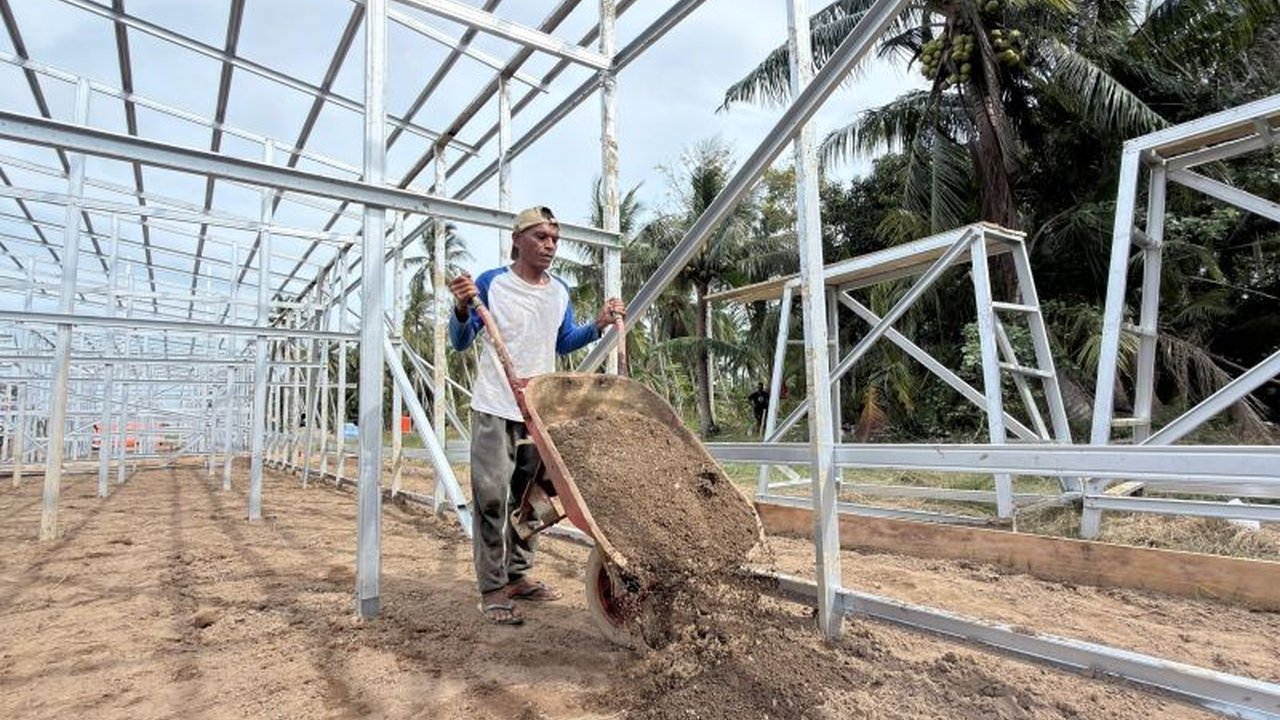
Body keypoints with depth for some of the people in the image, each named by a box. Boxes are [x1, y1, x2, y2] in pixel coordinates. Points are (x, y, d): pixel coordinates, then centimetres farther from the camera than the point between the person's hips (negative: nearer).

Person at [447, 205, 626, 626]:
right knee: (492, 496, -6)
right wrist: (462, 308, -22)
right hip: (495, 408, -5)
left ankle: (517, 575, 26)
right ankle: (492, 589, 5)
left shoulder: (559, 291, 8)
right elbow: (460, 342, -2)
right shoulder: (491, 284, -7)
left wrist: (599, 324, 6)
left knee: (530, 496, 12)